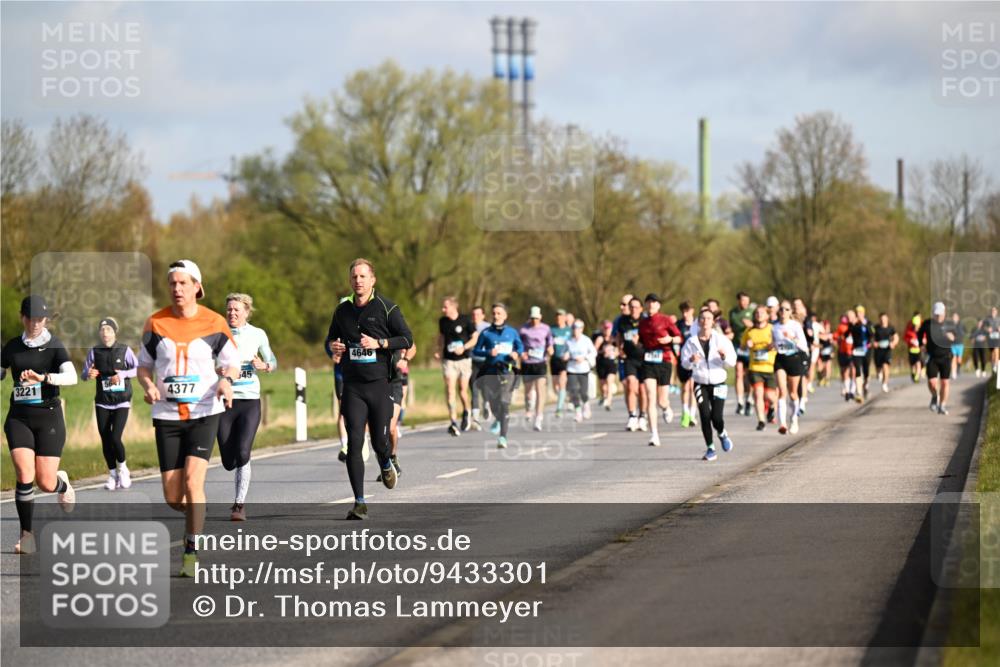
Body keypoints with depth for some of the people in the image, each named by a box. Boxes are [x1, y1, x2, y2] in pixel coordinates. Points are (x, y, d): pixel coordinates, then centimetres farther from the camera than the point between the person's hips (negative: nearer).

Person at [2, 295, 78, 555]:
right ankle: (26, 533, -3)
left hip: (48, 417, -2)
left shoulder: (54, 346, -3)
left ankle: (62, 483, 35)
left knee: (46, 483, -4)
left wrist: (42, 377, -35)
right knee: (24, 475, -17)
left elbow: (71, 377, -19)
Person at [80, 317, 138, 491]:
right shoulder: (94, 352, 3)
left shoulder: (124, 350, -2)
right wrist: (89, 374, -17)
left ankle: (122, 468, 12)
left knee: (115, 438, -14)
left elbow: (138, 369, -1)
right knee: (105, 440, 2)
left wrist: (122, 374, -16)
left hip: (122, 402, -3)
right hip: (102, 403, 3)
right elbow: (83, 374, 6)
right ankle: (112, 474, 19)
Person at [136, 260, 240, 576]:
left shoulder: (214, 323, -2)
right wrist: (148, 386, -9)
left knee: (192, 481, -19)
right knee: (172, 497, 0)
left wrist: (227, 381, -16)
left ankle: (191, 552, -9)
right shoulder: (155, 323, 3)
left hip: (204, 412, -2)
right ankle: (197, 518, 34)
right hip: (167, 414, 2)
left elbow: (232, 363, 6)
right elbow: (144, 366, 12)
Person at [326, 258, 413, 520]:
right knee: (354, 443, -8)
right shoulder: (343, 310, 9)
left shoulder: (386, 308, -1)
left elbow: (407, 339, -3)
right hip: (352, 387, 2)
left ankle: (386, 465, 42)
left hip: (380, 383, -2)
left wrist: (379, 343, -16)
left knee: (379, 442, 3)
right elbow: (331, 338, 23)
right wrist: (334, 347, 0)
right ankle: (359, 503, -6)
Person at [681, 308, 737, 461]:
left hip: (718, 382, -1)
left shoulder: (721, 340, -1)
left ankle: (722, 434, 25)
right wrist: (691, 360, -21)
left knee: (717, 417, -10)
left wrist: (724, 356, -23)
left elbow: (732, 362, -3)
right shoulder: (692, 341, 1)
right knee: (705, 416, -8)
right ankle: (710, 449, 6)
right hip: (700, 383, 1)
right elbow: (684, 363, 1)